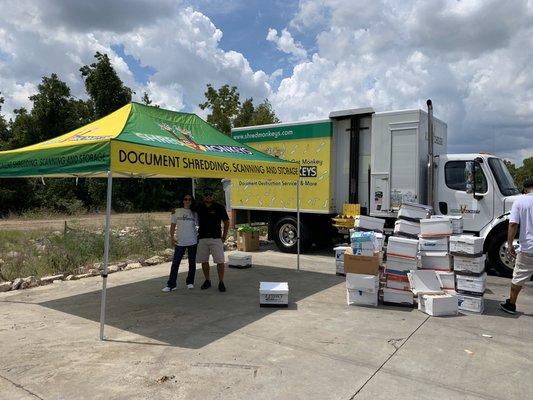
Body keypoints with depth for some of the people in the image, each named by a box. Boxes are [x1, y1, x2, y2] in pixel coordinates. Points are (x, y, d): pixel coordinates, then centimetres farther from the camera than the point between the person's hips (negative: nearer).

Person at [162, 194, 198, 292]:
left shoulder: (194, 213, 5)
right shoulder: (177, 211, 2)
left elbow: (199, 224, 10)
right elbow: (173, 225, 5)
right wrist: (172, 237, -3)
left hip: (193, 241, 1)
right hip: (180, 242, -1)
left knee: (192, 263, 9)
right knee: (175, 263, -3)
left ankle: (190, 282, 23)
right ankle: (171, 285, 2)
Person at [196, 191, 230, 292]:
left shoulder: (219, 207, 0)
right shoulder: (199, 208, 7)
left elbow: (226, 222, 5)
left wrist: (224, 236, 1)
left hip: (216, 238, -3)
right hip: (202, 238, 3)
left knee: (220, 261, -5)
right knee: (204, 261, 9)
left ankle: (221, 282, 6)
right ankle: (207, 281, 24)